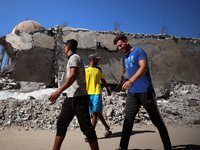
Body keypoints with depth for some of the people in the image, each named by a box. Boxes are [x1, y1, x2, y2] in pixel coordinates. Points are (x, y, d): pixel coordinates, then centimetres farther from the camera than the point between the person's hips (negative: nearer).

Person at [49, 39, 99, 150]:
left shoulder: (74, 58, -8)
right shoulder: (72, 59, 22)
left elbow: (72, 77, -23)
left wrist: (59, 91, -28)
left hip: (79, 98, -10)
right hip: (70, 98, 10)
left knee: (86, 127, -4)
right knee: (61, 124, 8)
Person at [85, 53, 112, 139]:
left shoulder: (98, 69, 13)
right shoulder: (84, 69, 3)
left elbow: (103, 80, 24)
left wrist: (108, 90, 31)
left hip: (97, 93, 0)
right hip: (88, 93, 0)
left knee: (95, 113, -11)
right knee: (97, 113, 7)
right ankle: (107, 128, 26)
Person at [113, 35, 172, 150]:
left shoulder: (138, 51, -6)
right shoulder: (126, 57, 18)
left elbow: (144, 67, -23)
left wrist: (131, 81, -36)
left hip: (145, 92, -7)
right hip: (132, 93, 7)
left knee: (157, 121, 3)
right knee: (128, 120, 0)